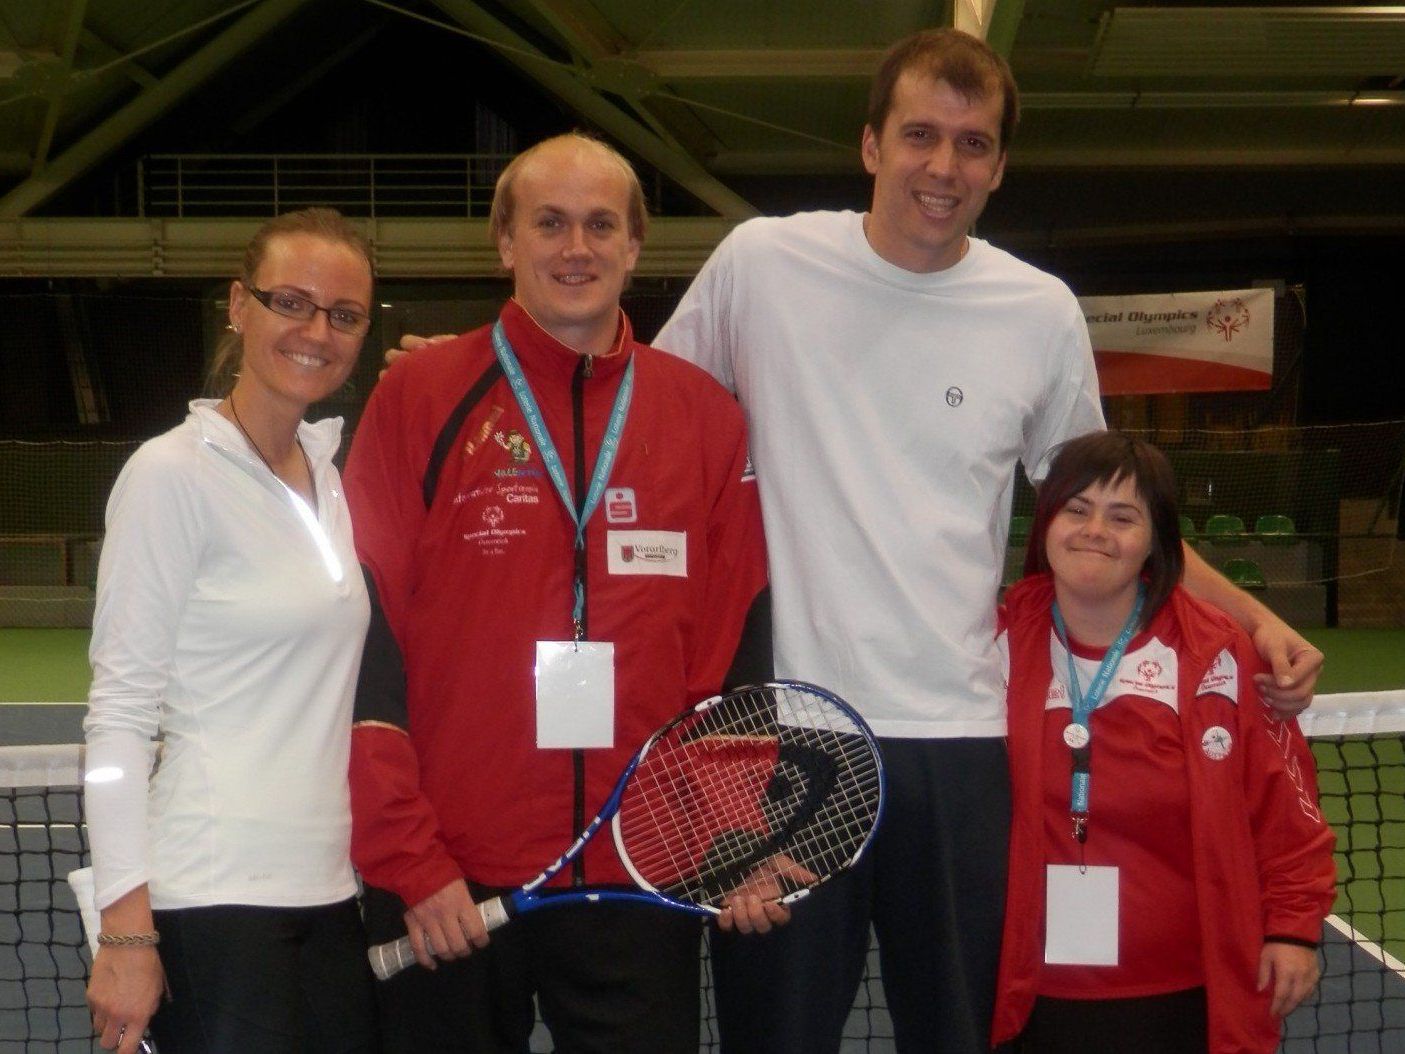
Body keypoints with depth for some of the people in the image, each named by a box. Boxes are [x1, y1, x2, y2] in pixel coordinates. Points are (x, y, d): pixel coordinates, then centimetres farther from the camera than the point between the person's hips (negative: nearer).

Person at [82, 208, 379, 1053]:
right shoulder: (173, 472, -9)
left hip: (329, 890, 7)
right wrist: (125, 932, -16)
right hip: (216, 902, -7)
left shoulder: (329, 468, 11)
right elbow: (119, 712, -12)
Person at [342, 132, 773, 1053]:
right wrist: (409, 861, -9)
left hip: (642, 882, 2)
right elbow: (369, 645, -4)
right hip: (448, 894, -2)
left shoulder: (705, 415, 6)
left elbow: (737, 645, 7)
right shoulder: (419, 399, -1)